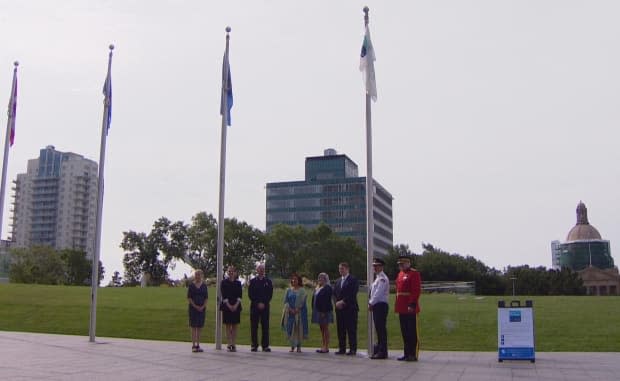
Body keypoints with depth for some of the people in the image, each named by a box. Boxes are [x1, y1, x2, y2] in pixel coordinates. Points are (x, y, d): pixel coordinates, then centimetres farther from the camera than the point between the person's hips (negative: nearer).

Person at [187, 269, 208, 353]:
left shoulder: (204, 286, 6)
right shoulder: (191, 285, -1)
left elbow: (206, 298, 6)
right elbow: (189, 298, -4)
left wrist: (203, 307, -8)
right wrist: (195, 306, -13)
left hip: (202, 308, 3)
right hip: (193, 307, -3)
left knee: (199, 327, 6)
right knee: (193, 326, -2)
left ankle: (198, 345, 10)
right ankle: (193, 345, 1)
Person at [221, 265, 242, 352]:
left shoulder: (238, 283, 8)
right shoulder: (224, 282, 2)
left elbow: (239, 296, 2)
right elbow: (224, 295, -5)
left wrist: (236, 305, -11)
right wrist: (229, 305, -14)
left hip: (236, 306, 2)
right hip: (226, 306, -2)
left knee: (235, 326, 3)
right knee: (228, 326, 1)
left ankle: (234, 345, 6)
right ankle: (229, 345, 3)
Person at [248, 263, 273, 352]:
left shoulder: (268, 281, 9)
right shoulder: (252, 281, 7)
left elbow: (270, 294, 3)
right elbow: (250, 294, 1)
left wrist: (264, 304, -8)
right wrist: (257, 304, -8)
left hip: (265, 307, 0)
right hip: (254, 306, 0)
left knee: (265, 326, 0)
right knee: (254, 326, 0)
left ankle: (265, 346, 3)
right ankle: (254, 345, 6)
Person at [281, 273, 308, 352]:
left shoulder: (302, 290, 1)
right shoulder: (289, 290, 10)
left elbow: (302, 301, -7)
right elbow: (285, 301, 4)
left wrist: (297, 310, -16)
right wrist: (291, 309, -9)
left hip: (299, 312, -2)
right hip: (290, 312, 3)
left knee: (299, 328, -3)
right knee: (290, 329, 1)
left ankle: (299, 346, 5)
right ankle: (292, 346, 9)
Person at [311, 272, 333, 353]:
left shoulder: (327, 288, -12)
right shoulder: (317, 288, 15)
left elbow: (327, 301, -18)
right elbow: (314, 299, 17)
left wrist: (323, 312, -23)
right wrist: (313, 310, 11)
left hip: (324, 311, -9)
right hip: (318, 311, 9)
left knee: (325, 329, -3)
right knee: (322, 329, 11)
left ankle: (326, 347, 0)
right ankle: (323, 346, 16)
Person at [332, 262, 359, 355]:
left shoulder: (353, 280, -2)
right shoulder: (338, 281, 20)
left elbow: (353, 294, -11)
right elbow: (334, 294, 17)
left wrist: (343, 302, -13)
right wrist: (337, 302, -2)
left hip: (350, 309, -6)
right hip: (339, 308, 6)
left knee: (351, 329, -5)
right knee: (340, 330, 6)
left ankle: (352, 349, -2)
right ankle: (342, 349, 11)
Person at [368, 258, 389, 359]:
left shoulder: (382, 278, -12)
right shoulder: (378, 278, 19)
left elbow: (378, 293, -18)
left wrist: (371, 303, -11)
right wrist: (371, 303, 11)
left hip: (381, 306, -10)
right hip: (376, 306, 10)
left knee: (381, 329, -7)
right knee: (378, 328, 12)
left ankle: (382, 352, -5)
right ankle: (379, 350, 18)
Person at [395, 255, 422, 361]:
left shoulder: (414, 274, -9)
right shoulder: (400, 274, 16)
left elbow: (416, 291, -16)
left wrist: (412, 305, -21)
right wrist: (398, 306, 15)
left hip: (410, 308, -8)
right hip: (402, 309, 8)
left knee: (412, 332, -2)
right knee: (404, 332, 12)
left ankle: (413, 355, 2)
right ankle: (407, 354, 19)